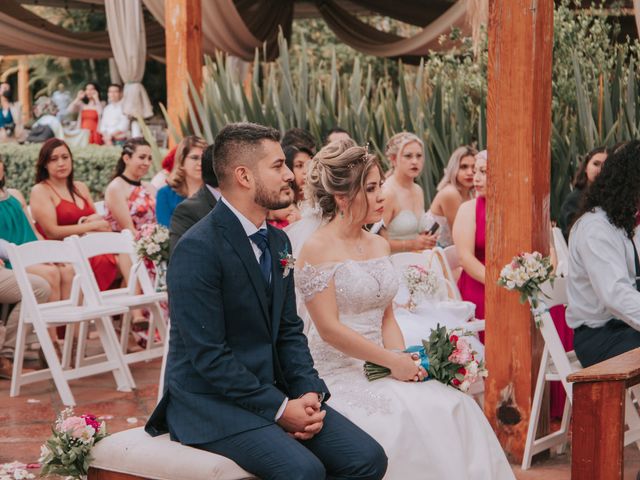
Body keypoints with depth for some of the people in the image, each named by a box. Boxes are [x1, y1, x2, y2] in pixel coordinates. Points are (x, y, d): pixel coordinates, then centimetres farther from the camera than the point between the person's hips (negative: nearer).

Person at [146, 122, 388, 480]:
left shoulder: (278, 242, 10)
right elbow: (208, 355, -20)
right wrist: (279, 408, -19)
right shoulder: (198, 249, -16)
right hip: (211, 401, -8)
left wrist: (309, 391, -4)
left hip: (272, 389, 8)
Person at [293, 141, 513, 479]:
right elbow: (329, 329, -14)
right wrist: (392, 361, -14)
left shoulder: (380, 245, 13)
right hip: (338, 373, -6)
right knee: (405, 420, -29)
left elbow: (387, 318, 15)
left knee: (453, 405, -17)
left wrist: (403, 361, -5)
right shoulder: (316, 249, -9)